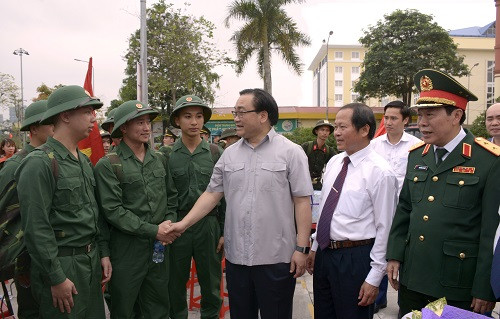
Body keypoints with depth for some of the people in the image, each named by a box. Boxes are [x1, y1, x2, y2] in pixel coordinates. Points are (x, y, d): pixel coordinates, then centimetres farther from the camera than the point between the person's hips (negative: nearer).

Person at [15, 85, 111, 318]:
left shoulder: (84, 161, 9)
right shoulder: (39, 164, -17)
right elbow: (36, 228, -19)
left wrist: (103, 253, 11)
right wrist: (56, 278, -17)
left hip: (92, 261, 8)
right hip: (62, 264, -8)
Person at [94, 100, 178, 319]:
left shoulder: (160, 160, 6)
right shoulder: (108, 165, -10)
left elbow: (171, 196, 13)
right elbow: (112, 210, -16)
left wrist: (169, 223, -4)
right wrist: (153, 231, -16)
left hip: (160, 246, 5)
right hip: (127, 248, -4)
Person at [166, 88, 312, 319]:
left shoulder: (290, 152, -6)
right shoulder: (229, 154, 7)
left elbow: (302, 201, -7)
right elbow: (212, 194, 8)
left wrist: (301, 248, -10)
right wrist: (184, 224, 0)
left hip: (276, 257, -4)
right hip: (236, 255, 4)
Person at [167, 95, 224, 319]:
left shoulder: (214, 152, 1)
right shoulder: (168, 155, 1)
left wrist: (225, 231, -1)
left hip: (209, 225, 0)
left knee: (211, 283, 12)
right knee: (176, 284, 14)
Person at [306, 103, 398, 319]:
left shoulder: (380, 172, -16)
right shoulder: (334, 162, 4)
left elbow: (384, 228, -14)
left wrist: (374, 278, -12)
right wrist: (315, 247, 16)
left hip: (355, 259, -6)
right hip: (324, 253, 7)